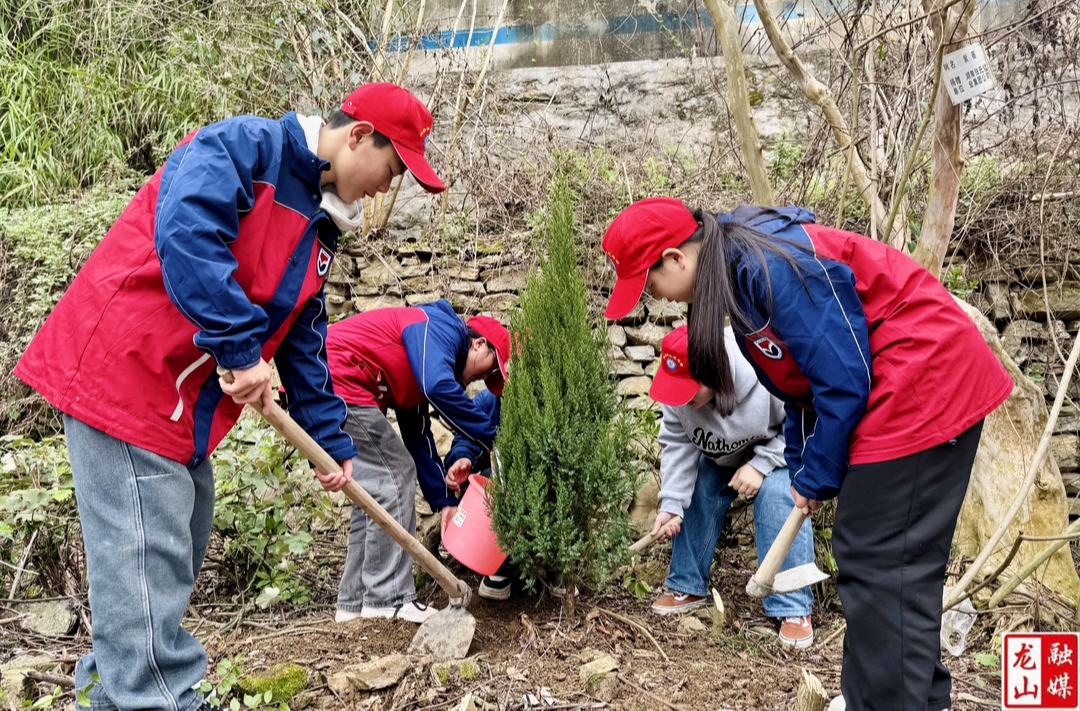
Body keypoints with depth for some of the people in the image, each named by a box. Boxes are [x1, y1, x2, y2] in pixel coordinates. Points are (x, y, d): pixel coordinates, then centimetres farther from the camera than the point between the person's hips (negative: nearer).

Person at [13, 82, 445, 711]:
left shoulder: (317, 227, 16)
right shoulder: (245, 146, -12)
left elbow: (303, 340, 20)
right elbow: (186, 232, -30)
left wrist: (332, 442, 19)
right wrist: (240, 349, -29)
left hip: (182, 399, 10)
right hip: (122, 369, -10)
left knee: (183, 543, 17)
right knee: (149, 558, -8)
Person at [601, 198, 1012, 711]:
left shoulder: (772, 266, -23)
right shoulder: (739, 272, 8)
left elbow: (842, 380, -21)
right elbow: (801, 384, 15)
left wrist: (818, 478, -8)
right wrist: (802, 470, 11)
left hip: (924, 383, -10)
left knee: (879, 567, -8)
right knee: (895, 566, 14)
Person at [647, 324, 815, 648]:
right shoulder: (678, 388, -26)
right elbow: (678, 444, -20)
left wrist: (761, 465, -33)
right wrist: (670, 503, -27)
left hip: (777, 448, -5)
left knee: (777, 497, -27)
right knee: (694, 494, -8)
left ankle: (794, 609, -18)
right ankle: (688, 587, 13)